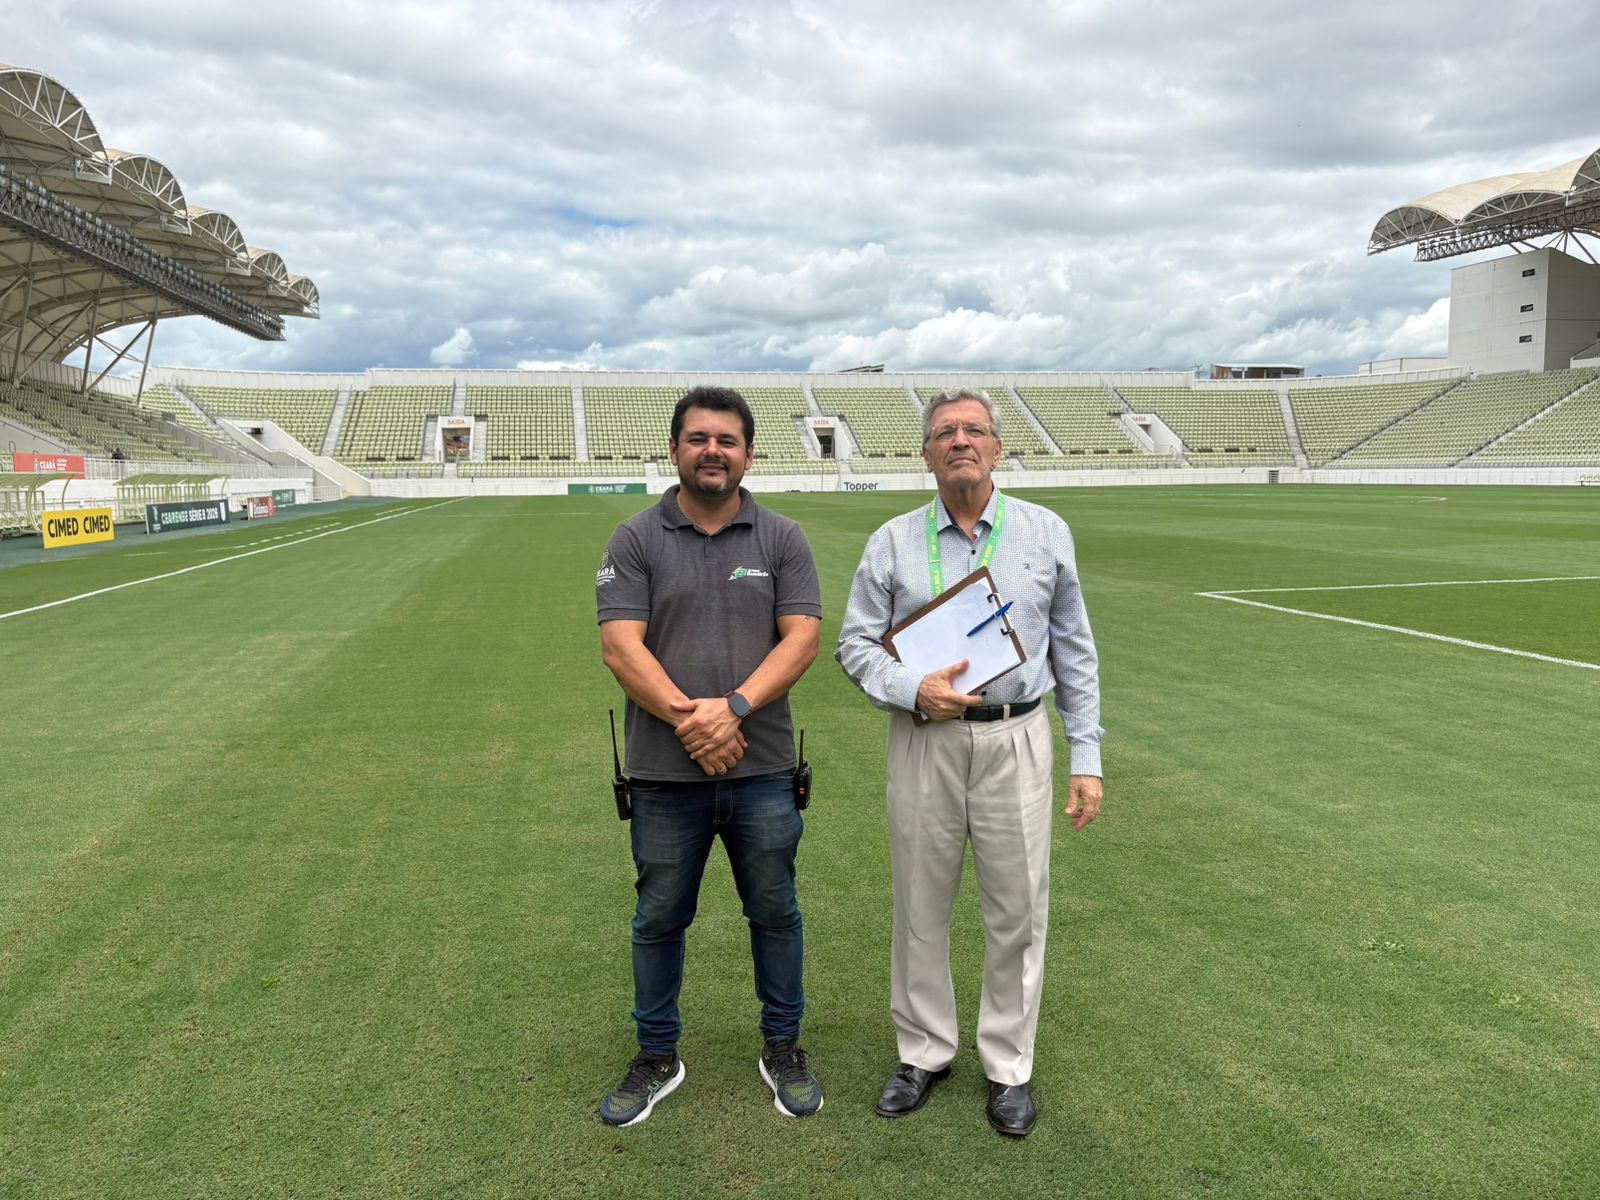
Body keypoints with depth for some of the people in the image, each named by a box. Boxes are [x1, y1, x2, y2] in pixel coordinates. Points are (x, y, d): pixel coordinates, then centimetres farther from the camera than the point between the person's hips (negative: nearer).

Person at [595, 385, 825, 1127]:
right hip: (666, 775, 0)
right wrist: (686, 719, -19)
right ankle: (657, 1058, 32)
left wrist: (734, 707, -19)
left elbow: (802, 637, -6)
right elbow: (620, 647, -8)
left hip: (763, 770, 1)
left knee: (775, 912, 13)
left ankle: (783, 1049, 32)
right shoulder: (636, 540, 0)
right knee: (659, 919, 13)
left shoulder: (782, 539, 3)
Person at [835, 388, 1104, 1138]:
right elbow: (855, 643, 4)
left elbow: (1074, 651, 8)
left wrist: (1087, 757, 3)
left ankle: (1008, 1066, 24)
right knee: (920, 906, 10)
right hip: (924, 743, 0)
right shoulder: (893, 543, 4)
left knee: (1017, 910, 5)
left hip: (1015, 743, 0)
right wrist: (914, 691, -15)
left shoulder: (1046, 533, 5)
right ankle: (923, 1053, 29)